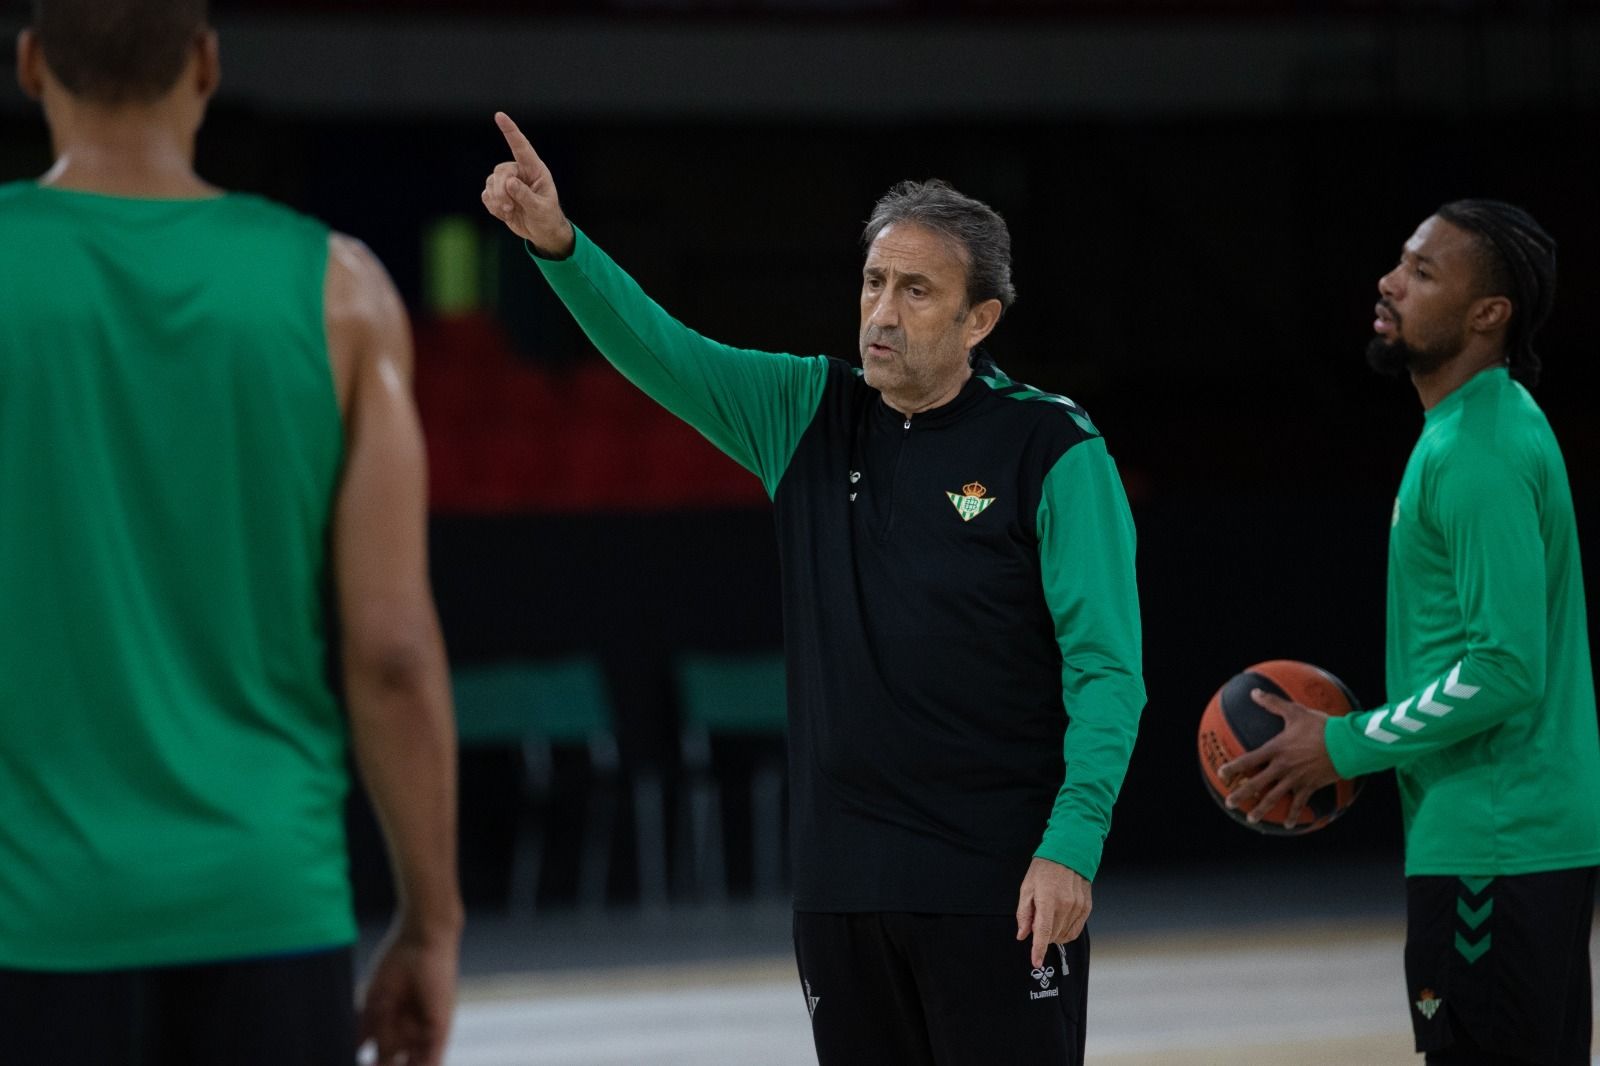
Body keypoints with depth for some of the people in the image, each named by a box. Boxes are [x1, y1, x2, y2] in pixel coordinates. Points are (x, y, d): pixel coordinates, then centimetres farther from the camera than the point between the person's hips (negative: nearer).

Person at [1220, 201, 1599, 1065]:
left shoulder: (1477, 456, -18)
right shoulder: (1492, 423, 15)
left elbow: (1505, 669, -23)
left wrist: (1347, 748, -14)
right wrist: (1365, 741, 15)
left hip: (1493, 848, -11)